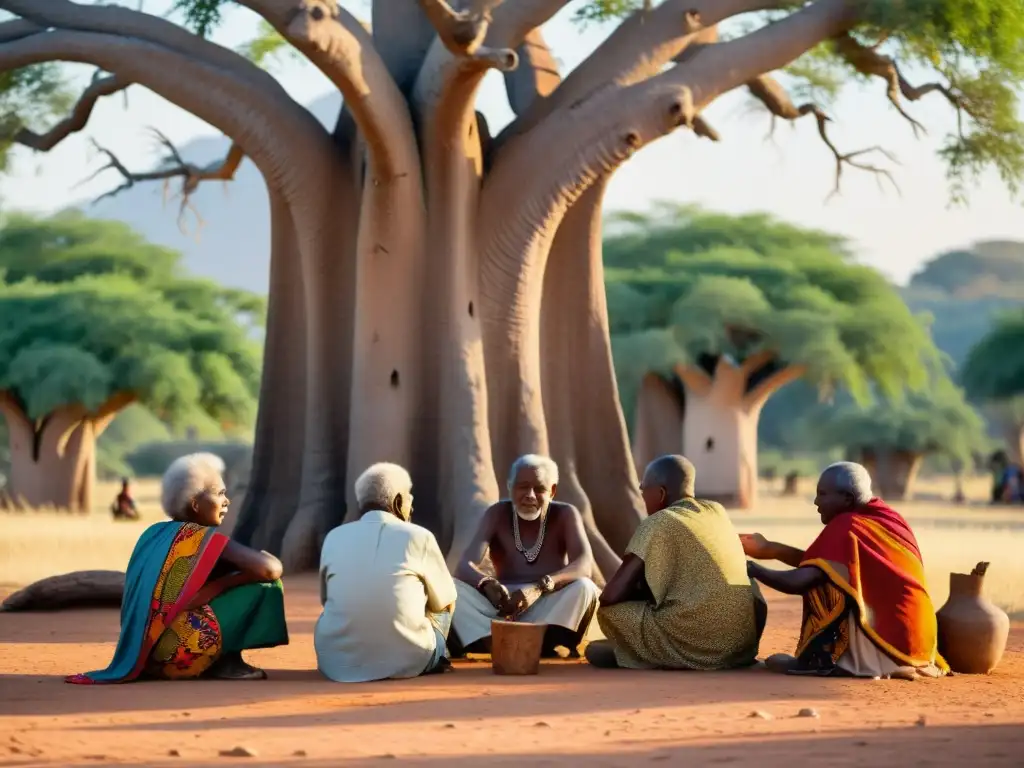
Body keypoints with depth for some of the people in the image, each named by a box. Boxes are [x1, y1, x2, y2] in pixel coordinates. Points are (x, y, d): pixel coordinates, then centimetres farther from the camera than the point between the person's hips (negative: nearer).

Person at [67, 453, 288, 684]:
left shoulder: (152, 534, 16)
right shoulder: (205, 538, -4)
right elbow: (271, 568, -12)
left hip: (144, 653, 8)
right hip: (181, 650, -8)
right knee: (263, 584, -2)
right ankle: (227, 660, 3)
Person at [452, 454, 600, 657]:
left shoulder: (565, 515, -2)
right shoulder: (497, 514, -1)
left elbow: (584, 565, -19)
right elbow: (464, 567, -13)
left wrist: (539, 588, -37)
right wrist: (488, 584, -37)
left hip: (552, 613, -1)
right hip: (504, 611, 1)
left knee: (583, 588, -30)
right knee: (453, 588, -25)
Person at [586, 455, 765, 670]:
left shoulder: (657, 524, -4)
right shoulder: (717, 511, 15)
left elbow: (611, 596, -5)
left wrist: (642, 593, 14)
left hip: (698, 646, -7)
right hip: (744, 643, 7)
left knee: (610, 611, 8)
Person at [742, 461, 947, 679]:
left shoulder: (846, 526, -11)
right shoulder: (888, 518, 12)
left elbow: (799, 582, -14)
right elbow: (819, 563, 21)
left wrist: (750, 567, 1)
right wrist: (770, 549, 22)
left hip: (880, 642, -8)